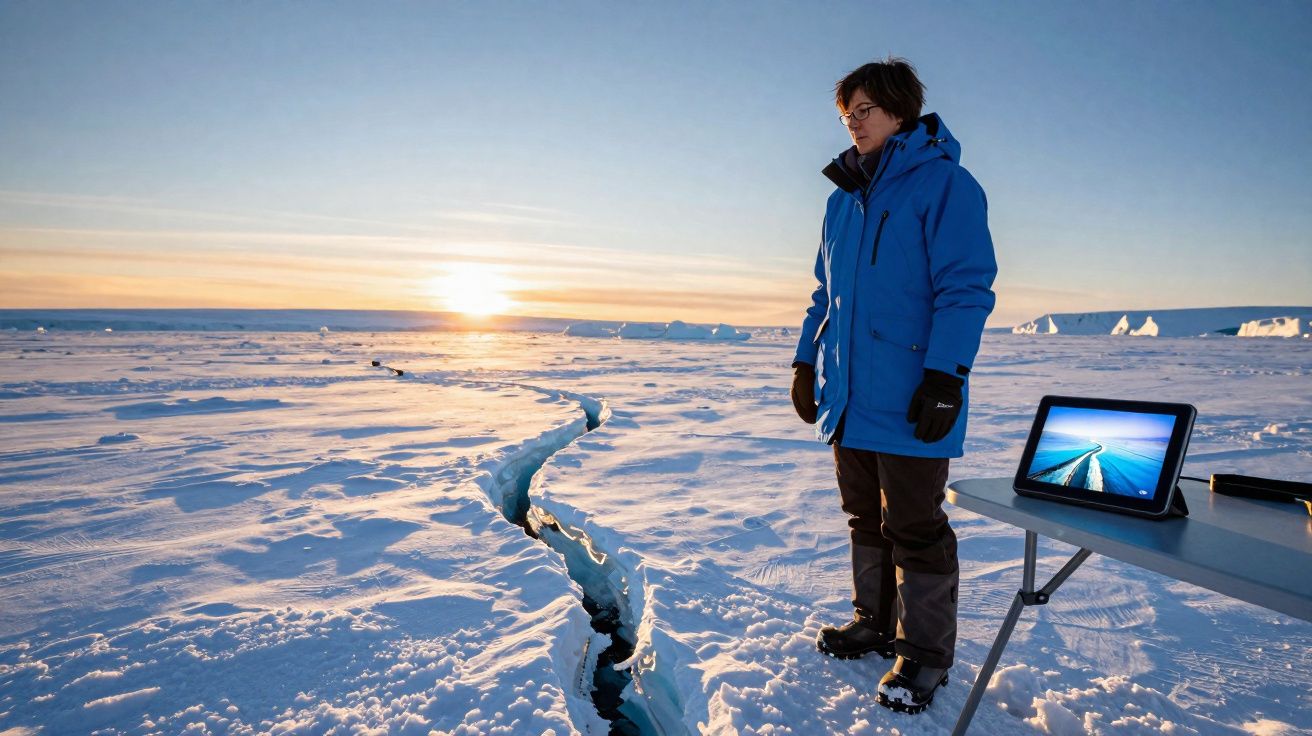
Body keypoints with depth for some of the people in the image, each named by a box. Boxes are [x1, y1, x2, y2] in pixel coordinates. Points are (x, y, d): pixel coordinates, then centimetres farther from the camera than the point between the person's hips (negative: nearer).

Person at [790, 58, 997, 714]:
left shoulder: (944, 184, -6)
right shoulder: (843, 198, 15)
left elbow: (966, 288, -13)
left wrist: (944, 375, -20)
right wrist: (806, 361, 16)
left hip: (909, 402, -7)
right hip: (848, 396, 7)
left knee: (914, 528, 4)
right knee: (866, 518, 17)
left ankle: (924, 652, 20)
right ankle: (875, 621, 34)